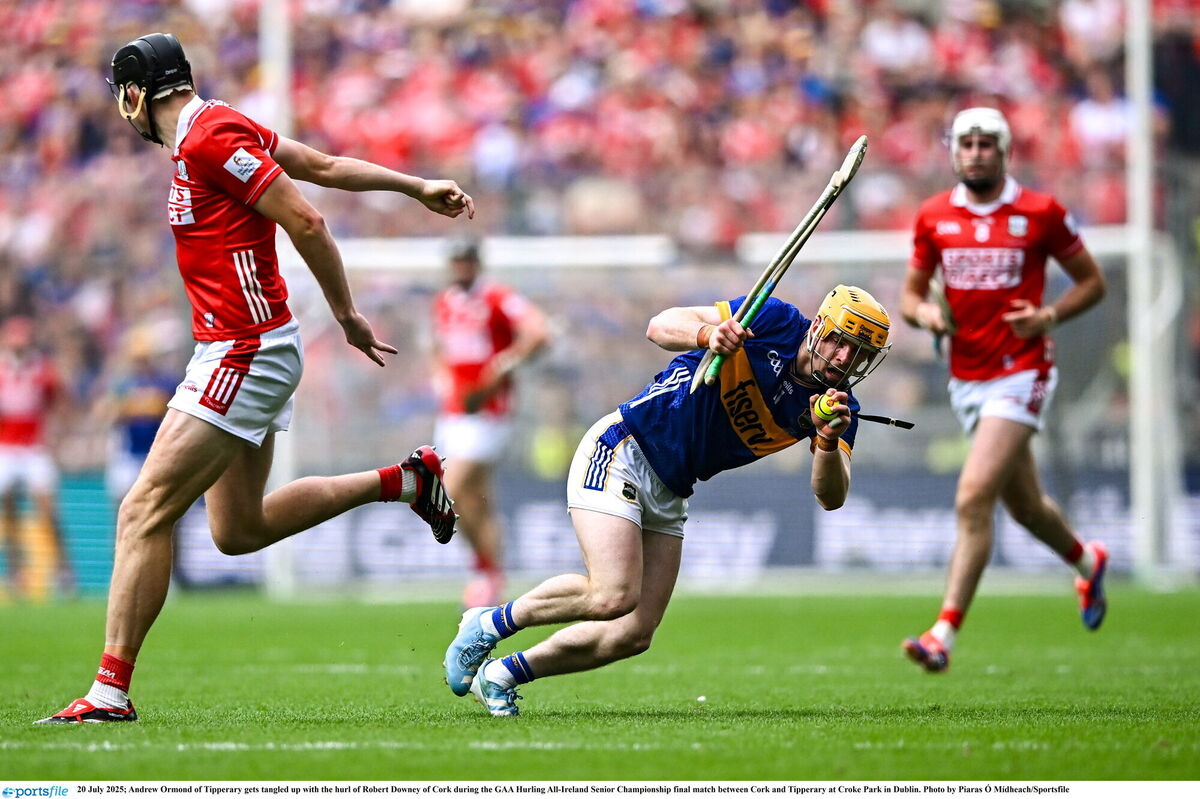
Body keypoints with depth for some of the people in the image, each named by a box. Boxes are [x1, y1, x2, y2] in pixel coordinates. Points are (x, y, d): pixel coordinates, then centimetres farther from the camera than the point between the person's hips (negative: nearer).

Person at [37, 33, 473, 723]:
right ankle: (403, 480, 25)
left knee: (145, 512, -11)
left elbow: (306, 222, -17)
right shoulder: (211, 132, 13)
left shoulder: (210, 138, -16)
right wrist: (418, 187, 26)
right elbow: (327, 166, 19)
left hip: (245, 354, -10)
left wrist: (348, 317, -10)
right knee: (239, 530, 17)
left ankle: (111, 690, -12)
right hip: (241, 354, 10)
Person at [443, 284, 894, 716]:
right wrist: (709, 335, -42)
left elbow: (830, 497, -9)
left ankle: (499, 676, 16)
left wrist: (830, 442, -28)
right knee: (612, 597, -24)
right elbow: (661, 326, -21)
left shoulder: (836, 405, 1)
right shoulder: (777, 323, -14)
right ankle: (490, 624, 0)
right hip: (620, 452, -7)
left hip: (669, 497, 7)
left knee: (634, 634, 0)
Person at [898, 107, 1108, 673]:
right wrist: (924, 312, -11)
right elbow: (910, 292, 13)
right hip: (966, 379, 5)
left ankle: (945, 633, -19)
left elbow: (1091, 281, 3)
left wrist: (1049, 315, -14)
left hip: (1021, 376, -5)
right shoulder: (933, 217, 4)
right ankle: (1087, 562, 50)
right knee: (1024, 505, 18)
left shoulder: (1041, 213, -6)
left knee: (974, 499, -18)